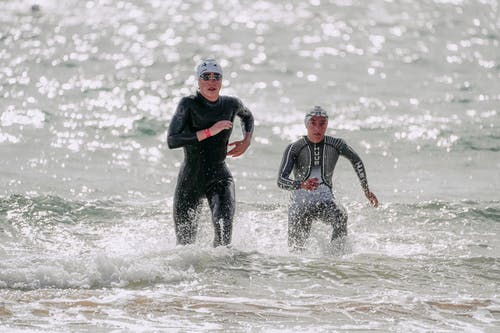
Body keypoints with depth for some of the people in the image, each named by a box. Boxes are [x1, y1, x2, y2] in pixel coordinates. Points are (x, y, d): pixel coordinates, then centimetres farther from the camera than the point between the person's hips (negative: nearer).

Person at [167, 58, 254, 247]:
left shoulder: (231, 104, 2)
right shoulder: (189, 104, -10)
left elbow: (247, 117, 27)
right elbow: (172, 141, -23)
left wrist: (247, 140, 8)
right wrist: (210, 132, -25)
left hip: (220, 177, 1)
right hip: (190, 180, -1)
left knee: (224, 223, -29)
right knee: (185, 242, 9)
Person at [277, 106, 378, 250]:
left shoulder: (336, 144, -2)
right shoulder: (294, 148, -9)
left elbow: (356, 161, 17)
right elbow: (281, 180, -18)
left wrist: (366, 190, 17)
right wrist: (302, 185, -38)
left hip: (326, 200, 0)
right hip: (300, 202, 0)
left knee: (341, 217, -33)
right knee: (296, 248, 2)